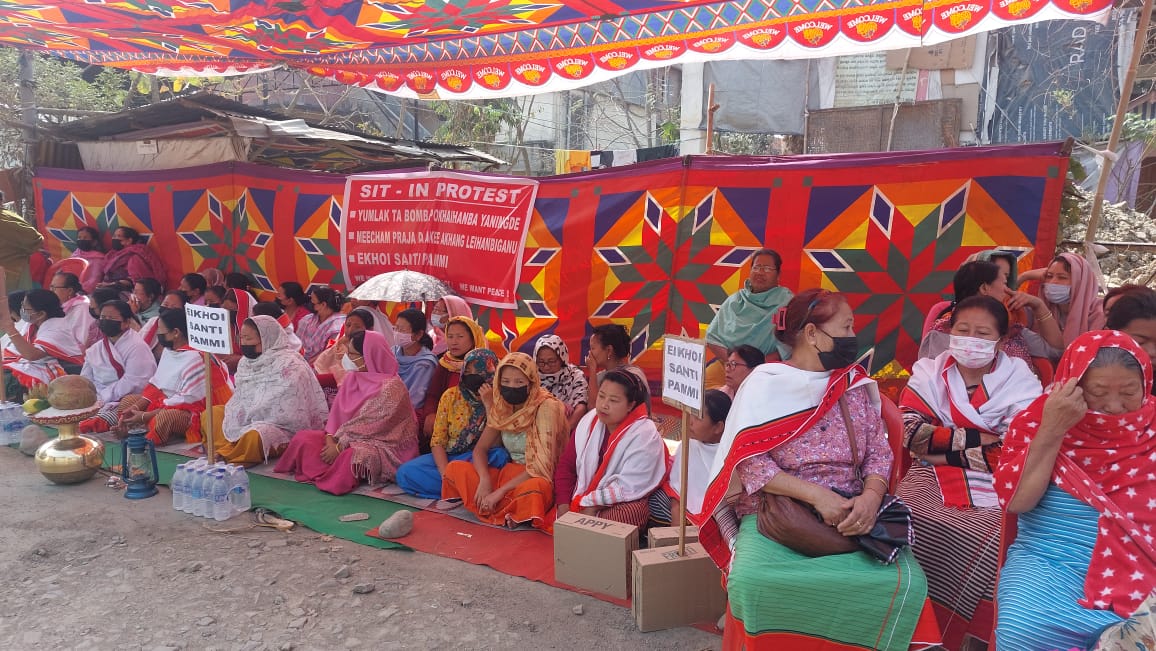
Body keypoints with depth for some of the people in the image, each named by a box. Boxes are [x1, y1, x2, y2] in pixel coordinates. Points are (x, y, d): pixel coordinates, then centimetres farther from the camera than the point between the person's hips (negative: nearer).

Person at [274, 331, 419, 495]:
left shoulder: (391, 387, -18)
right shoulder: (354, 377, 8)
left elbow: (371, 427, -20)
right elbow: (338, 411, 6)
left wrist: (339, 447, -17)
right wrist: (331, 439, -10)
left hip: (382, 446, -8)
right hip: (349, 437, 8)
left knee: (351, 456, -38)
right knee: (303, 438, -6)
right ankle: (333, 473, -15)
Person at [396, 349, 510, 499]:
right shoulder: (451, 396, 1)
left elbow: (496, 443, -17)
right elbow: (437, 441, -2)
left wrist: (488, 403, -22)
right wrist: (445, 475, -18)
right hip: (448, 458, 3)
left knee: (499, 455, -35)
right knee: (405, 473, -19)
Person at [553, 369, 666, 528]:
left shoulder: (644, 435, -14)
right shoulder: (589, 421, 3)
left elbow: (628, 487, -19)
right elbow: (566, 465, 5)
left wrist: (591, 504, -19)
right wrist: (563, 506, -8)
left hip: (625, 504, -4)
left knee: (628, 514, -37)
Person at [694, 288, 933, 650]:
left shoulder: (856, 385, 12)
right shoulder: (765, 383, -3)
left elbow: (878, 454, 8)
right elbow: (749, 461, -11)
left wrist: (871, 497, -14)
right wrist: (816, 495, -21)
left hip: (849, 516, 4)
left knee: (905, 581, -23)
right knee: (754, 581, -33)